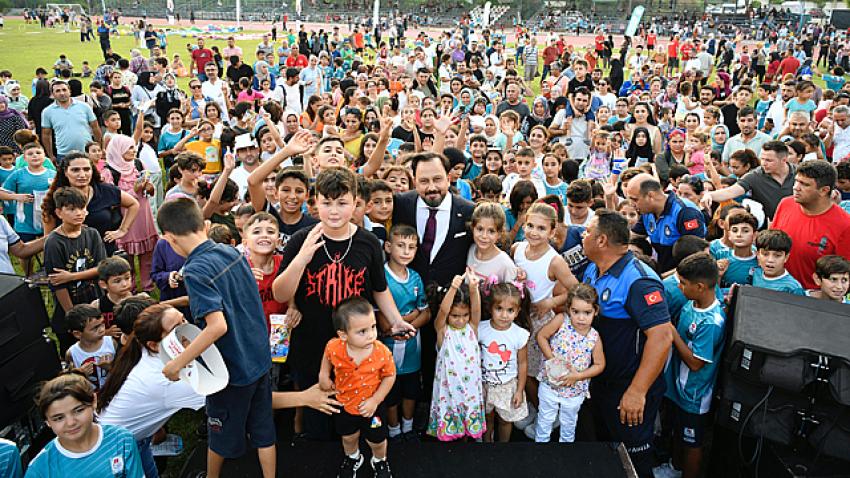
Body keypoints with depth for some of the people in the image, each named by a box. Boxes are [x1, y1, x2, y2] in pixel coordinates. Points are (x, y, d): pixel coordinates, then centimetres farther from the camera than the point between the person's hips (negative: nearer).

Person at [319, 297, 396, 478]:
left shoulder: (382, 353, -31)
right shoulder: (334, 348, -27)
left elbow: (389, 376, -14)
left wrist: (375, 400, -18)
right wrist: (324, 374, -7)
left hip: (371, 406, -1)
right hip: (344, 404, 2)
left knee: (377, 441, 21)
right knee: (348, 437, 29)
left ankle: (379, 461, 56)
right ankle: (352, 458, 62)